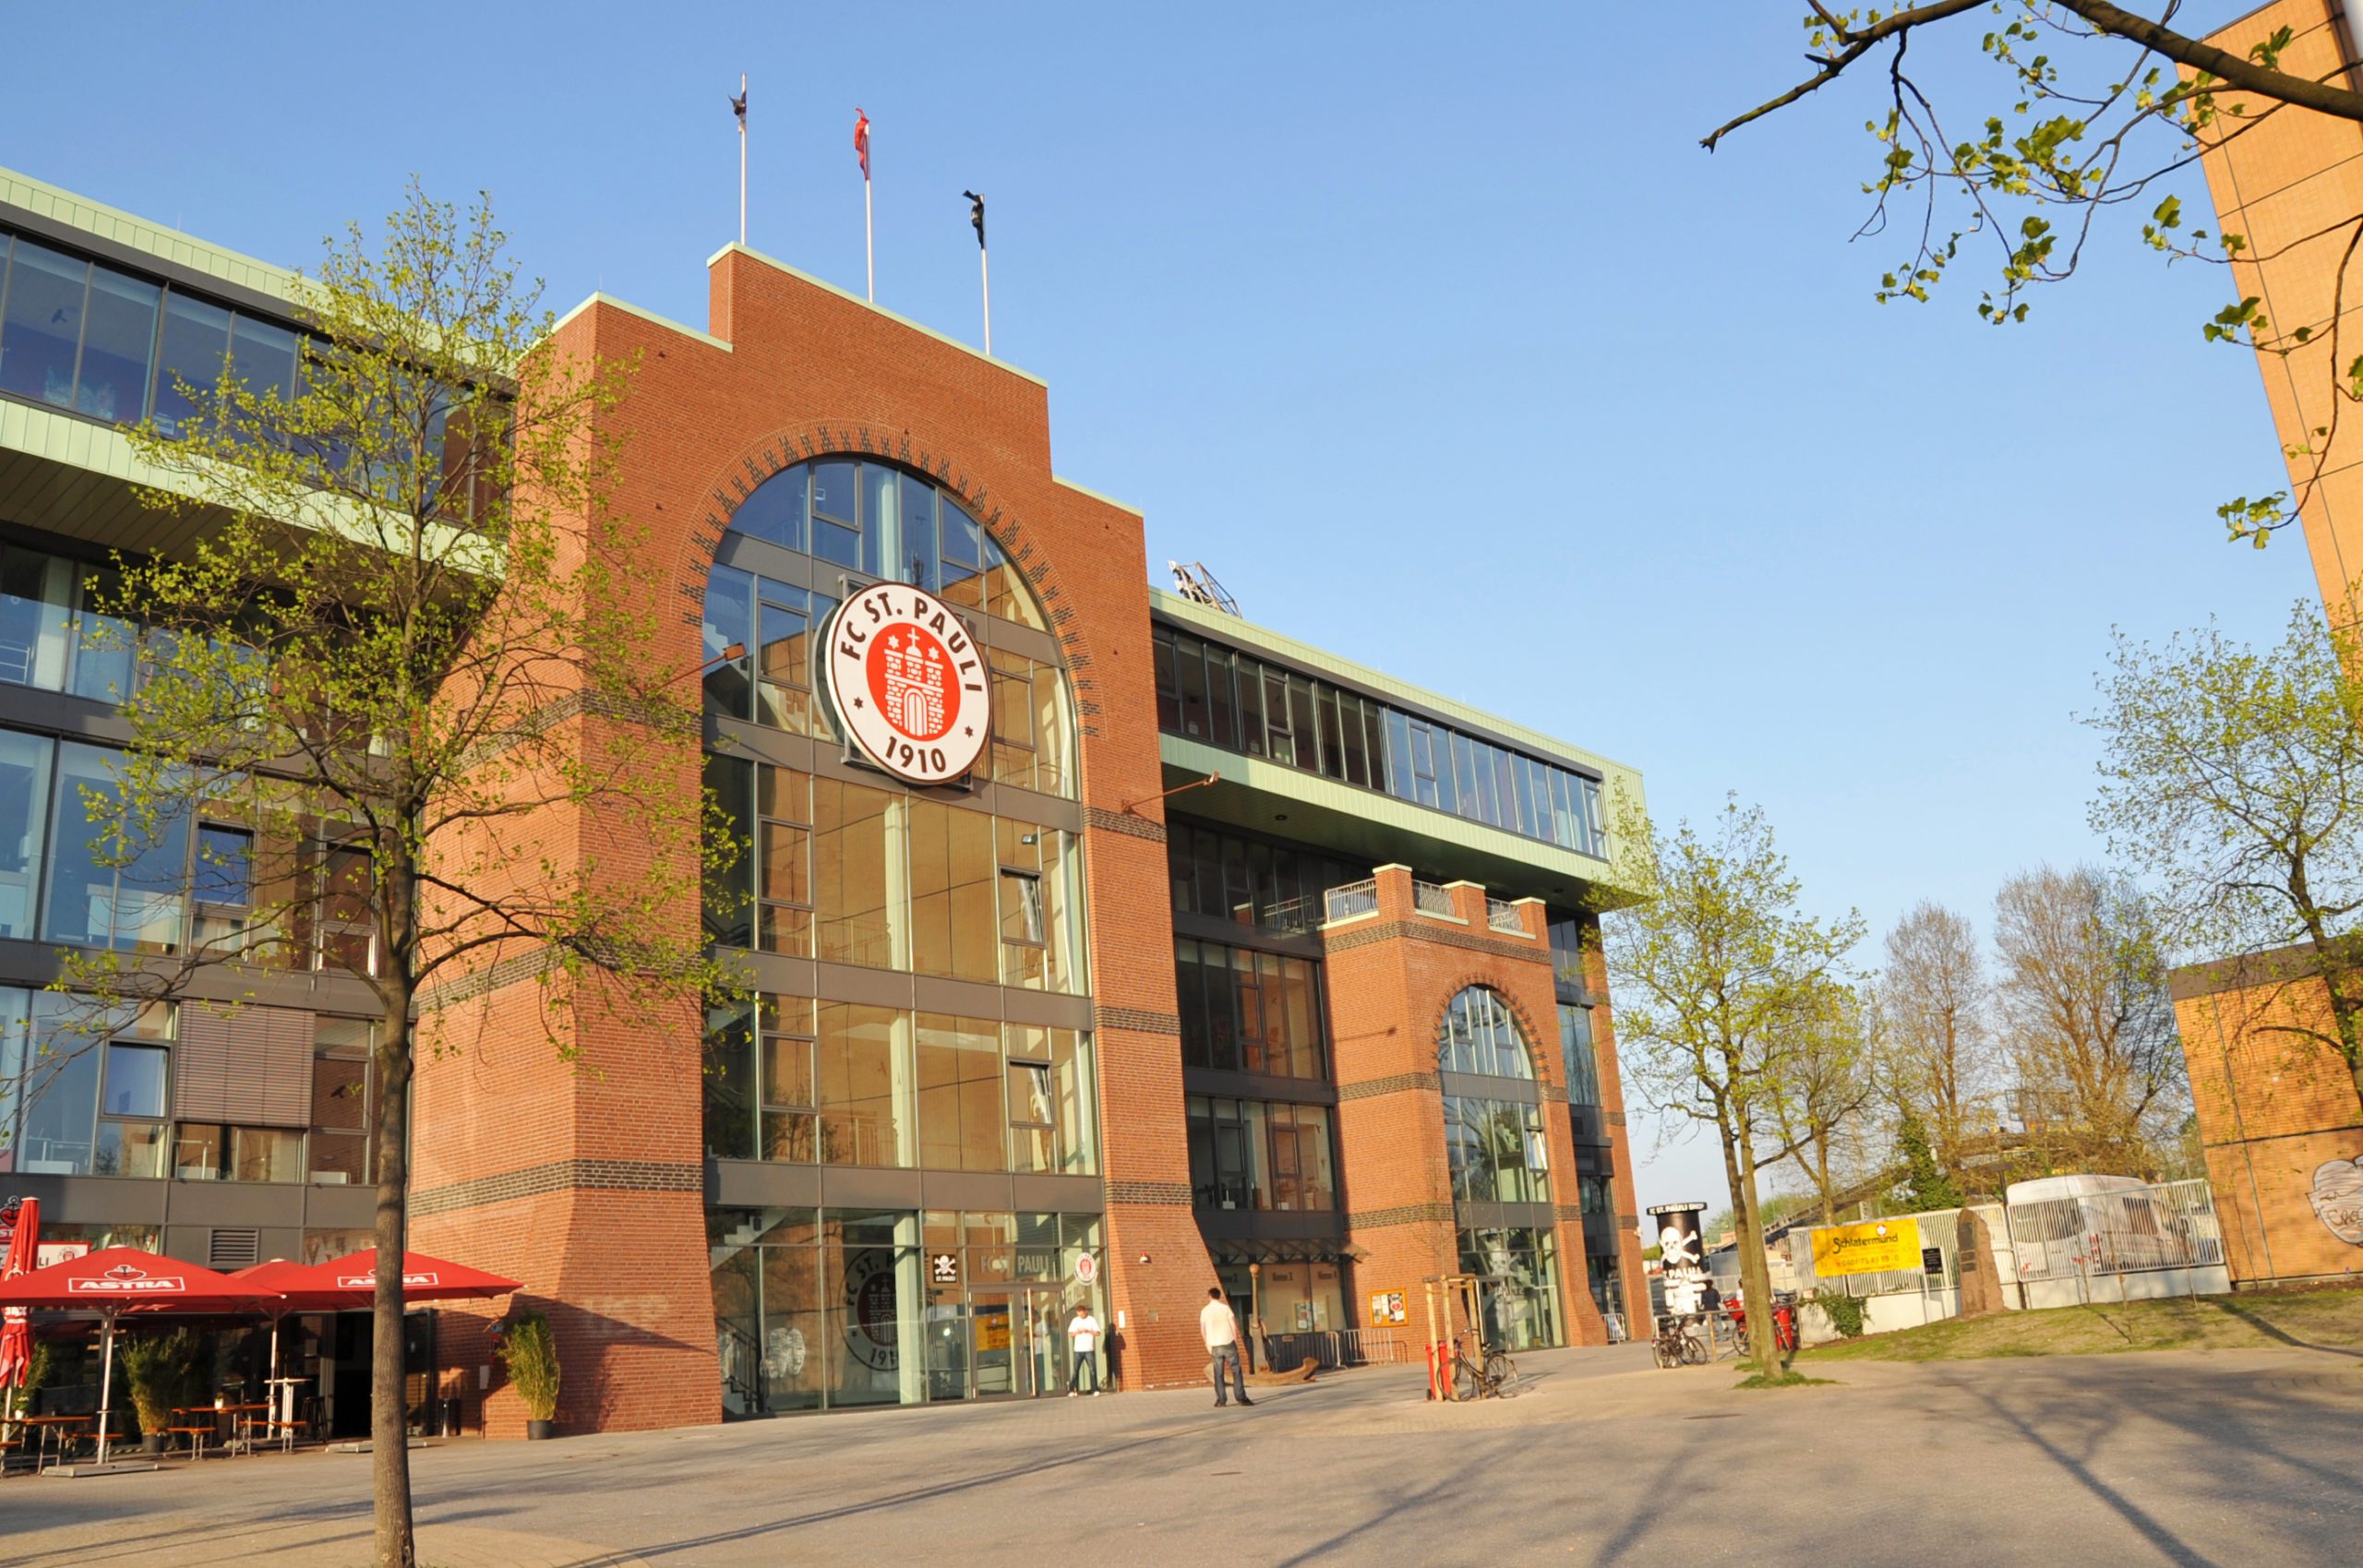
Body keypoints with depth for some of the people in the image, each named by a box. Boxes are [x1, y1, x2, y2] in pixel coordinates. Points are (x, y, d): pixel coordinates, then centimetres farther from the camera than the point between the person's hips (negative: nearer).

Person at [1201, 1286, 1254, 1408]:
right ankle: (1241, 1397, -2)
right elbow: (1234, 1326, -5)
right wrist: (1236, 1341, 4)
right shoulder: (1225, 1308, -3)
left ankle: (1221, 1399, 4)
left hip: (1215, 1346, 2)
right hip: (1228, 1343, -2)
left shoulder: (1204, 1311, 3)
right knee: (1236, 1370, 3)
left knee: (1218, 1373, 7)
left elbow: (1202, 1330, 6)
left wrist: (1207, 1344, 18)